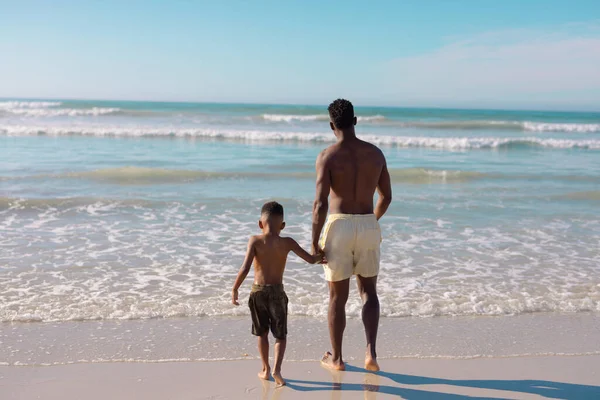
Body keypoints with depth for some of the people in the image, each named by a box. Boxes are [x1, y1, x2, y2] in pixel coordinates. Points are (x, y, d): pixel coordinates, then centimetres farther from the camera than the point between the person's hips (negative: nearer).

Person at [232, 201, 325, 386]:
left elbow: (245, 269, -15)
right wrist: (320, 257, 24)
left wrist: (234, 289, -5)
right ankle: (277, 368, -8)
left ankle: (265, 369, 27)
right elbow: (310, 259, 2)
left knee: (262, 333, 18)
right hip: (277, 292, 0)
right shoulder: (287, 243, -5)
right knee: (280, 335, 11)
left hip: (258, 291, 1)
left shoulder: (255, 241, -8)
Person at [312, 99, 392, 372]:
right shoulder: (375, 153, 4)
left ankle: (336, 358, 24)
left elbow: (321, 203, -16)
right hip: (368, 227, 3)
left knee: (338, 296, 11)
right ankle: (371, 353, 6)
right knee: (368, 292, 19)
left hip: (339, 226, -3)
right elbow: (386, 197, 11)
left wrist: (314, 242, -7)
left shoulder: (328, 156, -9)